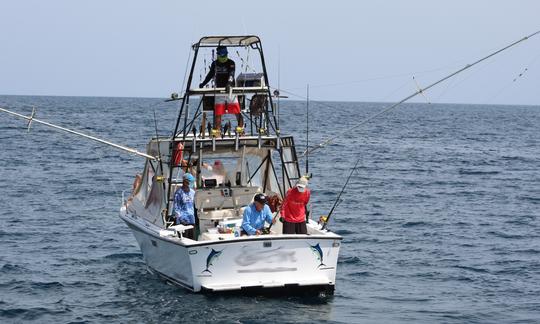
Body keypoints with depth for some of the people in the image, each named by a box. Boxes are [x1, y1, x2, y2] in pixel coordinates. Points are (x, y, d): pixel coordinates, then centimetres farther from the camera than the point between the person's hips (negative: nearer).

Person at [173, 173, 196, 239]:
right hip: (183, 221, -6)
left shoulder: (192, 192, 13)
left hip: (191, 221, 6)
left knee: (192, 240, 6)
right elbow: (176, 207, -9)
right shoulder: (179, 192, -6)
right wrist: (180, 218, -19)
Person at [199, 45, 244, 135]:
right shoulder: (214, 64, 10)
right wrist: (203, 84, 19)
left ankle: (241, 127, 4)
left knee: (237, 110, -6)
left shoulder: (231, 63, -3)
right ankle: (217, 130, 1)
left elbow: (231, 74, -18)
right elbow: (210, 74, 22)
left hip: (230, 89, -3)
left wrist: (229, 83, -35)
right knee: (218, 111, -1)